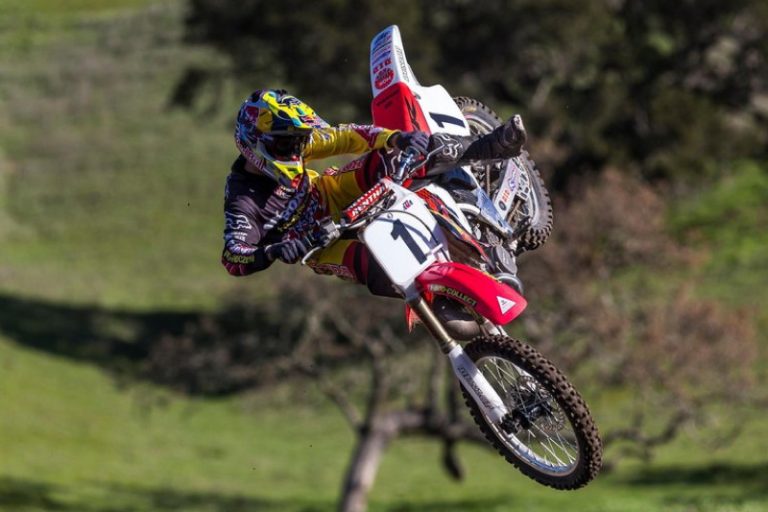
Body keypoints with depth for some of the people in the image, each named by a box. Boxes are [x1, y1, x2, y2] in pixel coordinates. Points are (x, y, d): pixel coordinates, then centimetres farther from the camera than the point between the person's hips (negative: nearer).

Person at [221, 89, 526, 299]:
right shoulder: (244, 201, -29)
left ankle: (485, 147, -11)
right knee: (386, 271, -38)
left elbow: (345, 137, -14)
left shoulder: (288, 143, -14)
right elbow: (233, 260, -36)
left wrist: (396, 138, -30)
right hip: (321, 243, -6)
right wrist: (274, 251, -55)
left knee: (396, 155, -17)